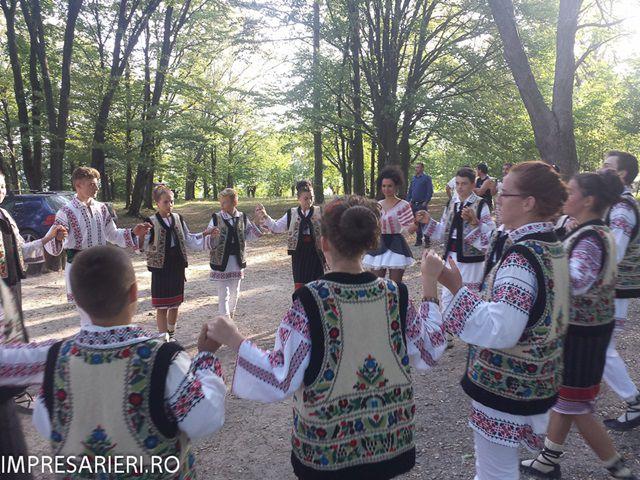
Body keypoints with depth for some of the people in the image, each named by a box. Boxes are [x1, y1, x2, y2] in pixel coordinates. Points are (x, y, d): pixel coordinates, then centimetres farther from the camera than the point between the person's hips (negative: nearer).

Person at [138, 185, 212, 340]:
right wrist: (140, 237, -34)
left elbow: (188, 239, 14)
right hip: (161, 268, -5)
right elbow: (144, 245, -14)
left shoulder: (178, 219, 5)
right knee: (162, 306, 2)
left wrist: (204, 234, 6)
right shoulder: (151, 222, -9)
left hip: (177, 266, 5)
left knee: (175, 304, 15)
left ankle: (171, 335, 33)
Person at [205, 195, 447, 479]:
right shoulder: (395, 295, -11)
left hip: (328, 445, -2)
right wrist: (429, 282, 6)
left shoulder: (310, 301, -22)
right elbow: (429, 353, 2)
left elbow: (279, 381, -22)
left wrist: (233, 340, -12)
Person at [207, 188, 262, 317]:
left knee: (235, 292, 16)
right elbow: (209, 243, -10)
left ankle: (231, 317, 33)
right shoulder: (216, 218, -9)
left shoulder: (242, 218, 1)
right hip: (221, 262, -4)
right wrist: (212, 236, -33)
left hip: (237, 262, 4)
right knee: (224, 294, -1)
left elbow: (248, 236, 10)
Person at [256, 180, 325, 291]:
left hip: (315, 253, -1)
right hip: (299, 254, 1)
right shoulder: (291, 214, 6)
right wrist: (264, 216, -5)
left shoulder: (320, 212, 0)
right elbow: (276, 227, 7)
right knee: (299, 284, 5)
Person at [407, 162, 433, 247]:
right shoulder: (413, 178, 14)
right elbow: (410, 191, 19)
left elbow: (430, 191, -8)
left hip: (422, 204, -6)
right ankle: (418, 240, 20)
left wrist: (426, 202, -14)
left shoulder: (426, 178, -4)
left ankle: (427, 241, 0)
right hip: (414, 204, 6)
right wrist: (408, 200, 8)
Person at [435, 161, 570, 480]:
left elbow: (500, 329, -32)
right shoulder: (553, 247, 4)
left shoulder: (521, 257, -26)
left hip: (505, 384, -9)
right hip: (535, 379, 9)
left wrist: (456, 288, -29)